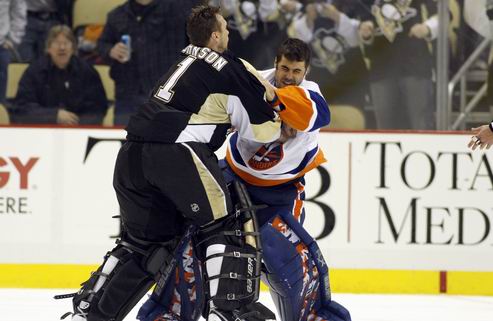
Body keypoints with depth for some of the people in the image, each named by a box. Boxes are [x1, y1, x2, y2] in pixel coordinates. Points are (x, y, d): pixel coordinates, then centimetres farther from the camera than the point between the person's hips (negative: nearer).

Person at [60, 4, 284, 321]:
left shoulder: (186, 61, 27)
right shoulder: (230, 69, 4)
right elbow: (263, 130, 6)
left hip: (132, 153, 8)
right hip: (176, 153, -8)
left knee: (144, 239, 21)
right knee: (229, 227, 2)